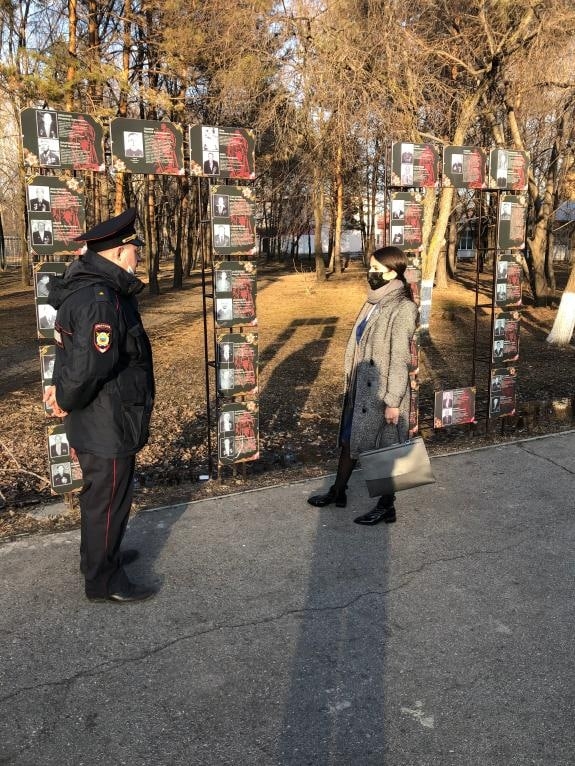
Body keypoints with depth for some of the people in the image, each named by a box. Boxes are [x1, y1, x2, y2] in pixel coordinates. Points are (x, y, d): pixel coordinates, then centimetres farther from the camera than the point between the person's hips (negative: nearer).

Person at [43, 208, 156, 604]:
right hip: (108, 425, -10)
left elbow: (76, 354, 16)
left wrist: (63, 389, 5)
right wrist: (66, 400, -15)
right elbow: (90, 365, -32)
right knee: (108, 499, 5)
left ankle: (101, 554, 45)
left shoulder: (91, 287, 9)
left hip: (104, 421, 10)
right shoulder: (99, 300, -26)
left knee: (101, 493, 25)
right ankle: (103, 580, 23)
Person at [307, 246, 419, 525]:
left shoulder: (403, 308, -17)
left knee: (384, 448, 7)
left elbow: (400, 358, -19)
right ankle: (338, 492, 36)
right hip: (360, 387, 8)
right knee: (349, 439, 18)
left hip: (382, 391, -8)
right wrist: (351, 382, 16)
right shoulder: (375, 301, 7)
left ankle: (386, 507, 24)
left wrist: (393, 401, -19)